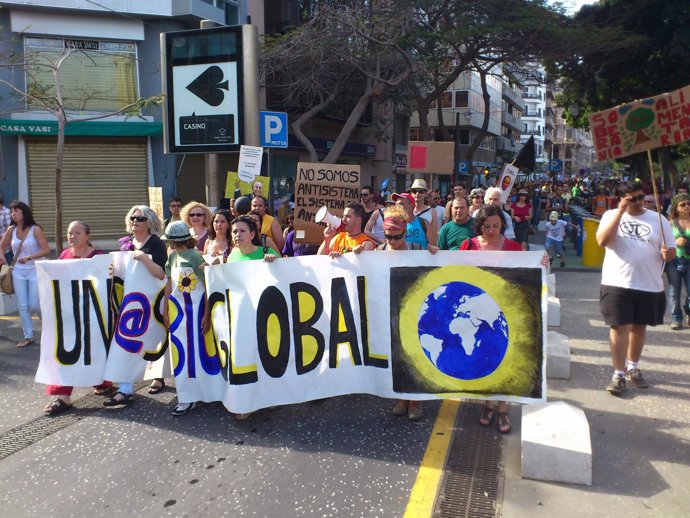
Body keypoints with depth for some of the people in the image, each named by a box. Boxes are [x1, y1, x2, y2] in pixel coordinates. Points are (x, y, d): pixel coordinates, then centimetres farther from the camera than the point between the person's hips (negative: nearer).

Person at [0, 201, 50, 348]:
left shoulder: (35, 229, -12)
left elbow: (46, 250, -15)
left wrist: (29, 257, -24)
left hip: (35, 271, -4)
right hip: (18, 272, 4)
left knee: (34, 305, -4)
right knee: (22, 306, 4)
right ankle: (28, 336, 14)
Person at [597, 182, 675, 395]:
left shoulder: (658, 219, 6)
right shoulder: (611, 215, 2)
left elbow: (671, 250, 7)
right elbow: (602, 241, -16)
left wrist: (668, 253, -19)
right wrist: (620, 212, -18)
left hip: (650, 285, 3)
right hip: (617, 284, -2)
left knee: (639, 326, 14)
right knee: (620, 327, -5)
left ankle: (633, 367, 32)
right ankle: (619, 374, 3)